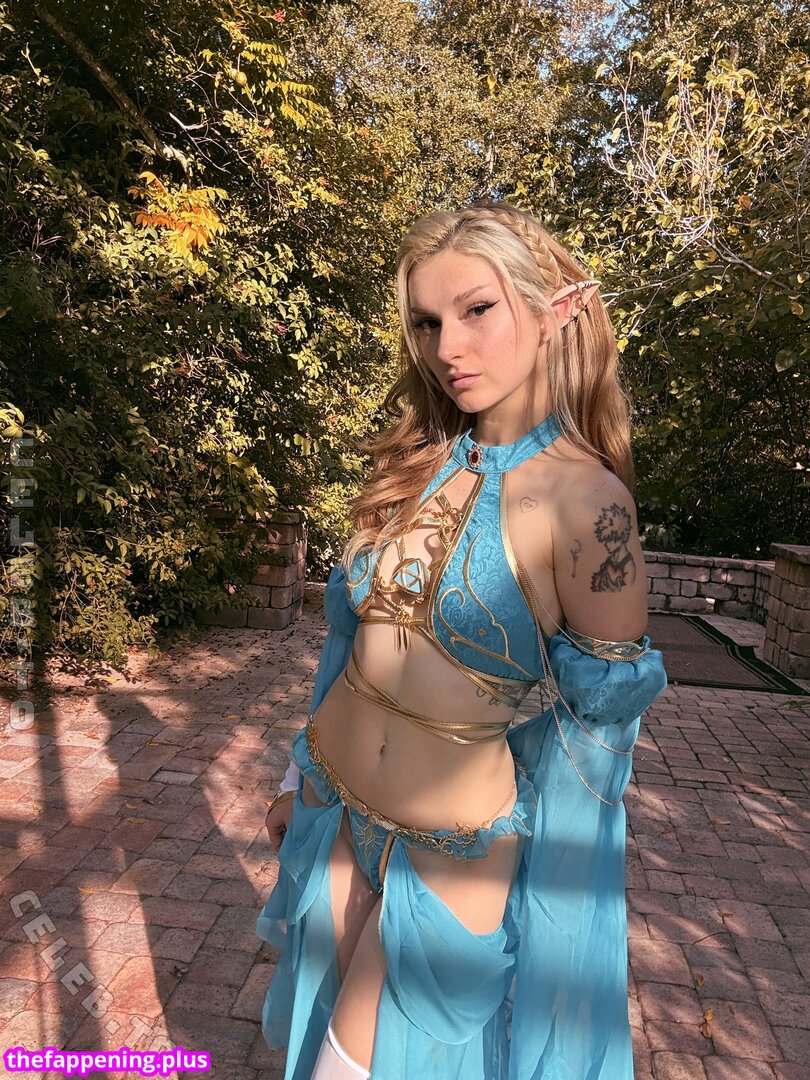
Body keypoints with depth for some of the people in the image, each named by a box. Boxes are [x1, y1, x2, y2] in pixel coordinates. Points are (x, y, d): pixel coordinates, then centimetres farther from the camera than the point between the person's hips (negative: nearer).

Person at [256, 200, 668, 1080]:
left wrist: (548, 915, -7)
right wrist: (299, 777, 15)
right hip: (330, 808, 6)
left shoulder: (585, 498, -20)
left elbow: (596, 722, -13)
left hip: (455, 851, -5)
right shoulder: (414, 465, -3)